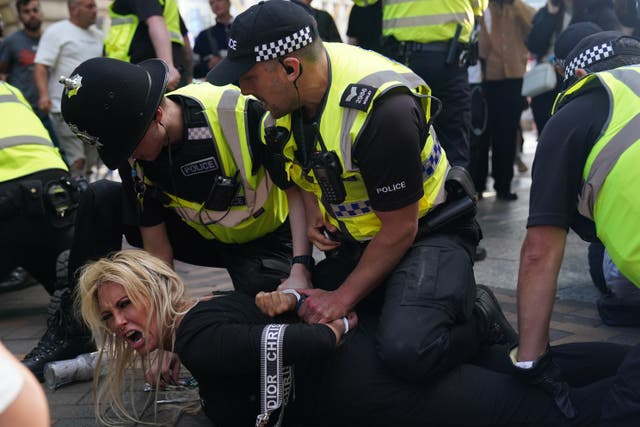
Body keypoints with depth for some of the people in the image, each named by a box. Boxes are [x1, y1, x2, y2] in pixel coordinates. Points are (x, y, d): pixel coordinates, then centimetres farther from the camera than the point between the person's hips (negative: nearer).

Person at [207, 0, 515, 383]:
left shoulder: (382, 108, -30)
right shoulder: (286, 95, -6)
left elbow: (401, 229, -21)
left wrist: (343, 298, -15)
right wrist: (312, 213, -4)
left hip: (427, 233, -8)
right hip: (355, 239, 8)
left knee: (406, 349, -32)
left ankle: (480, 320, 0)